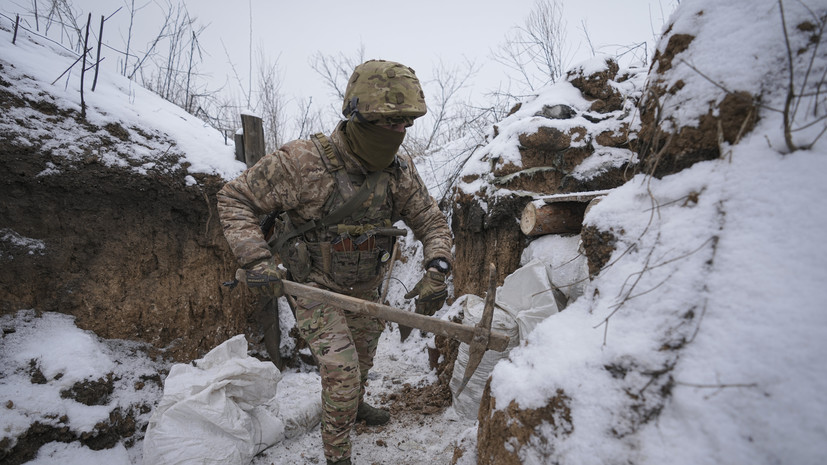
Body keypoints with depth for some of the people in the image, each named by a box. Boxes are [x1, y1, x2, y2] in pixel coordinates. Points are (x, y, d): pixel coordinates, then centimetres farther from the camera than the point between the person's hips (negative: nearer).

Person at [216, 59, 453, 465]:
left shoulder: (399, 171, -13)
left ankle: (354, 406, 59)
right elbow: (235, 199, -19)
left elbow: (432, 222, -6)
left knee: (362, 362, 26)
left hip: (365, 290, 6)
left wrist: (436, 271, -24)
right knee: (342, 374, -11)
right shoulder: (303, 161, -27)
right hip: (317, 288, -5)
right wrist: (255, 260, -30)